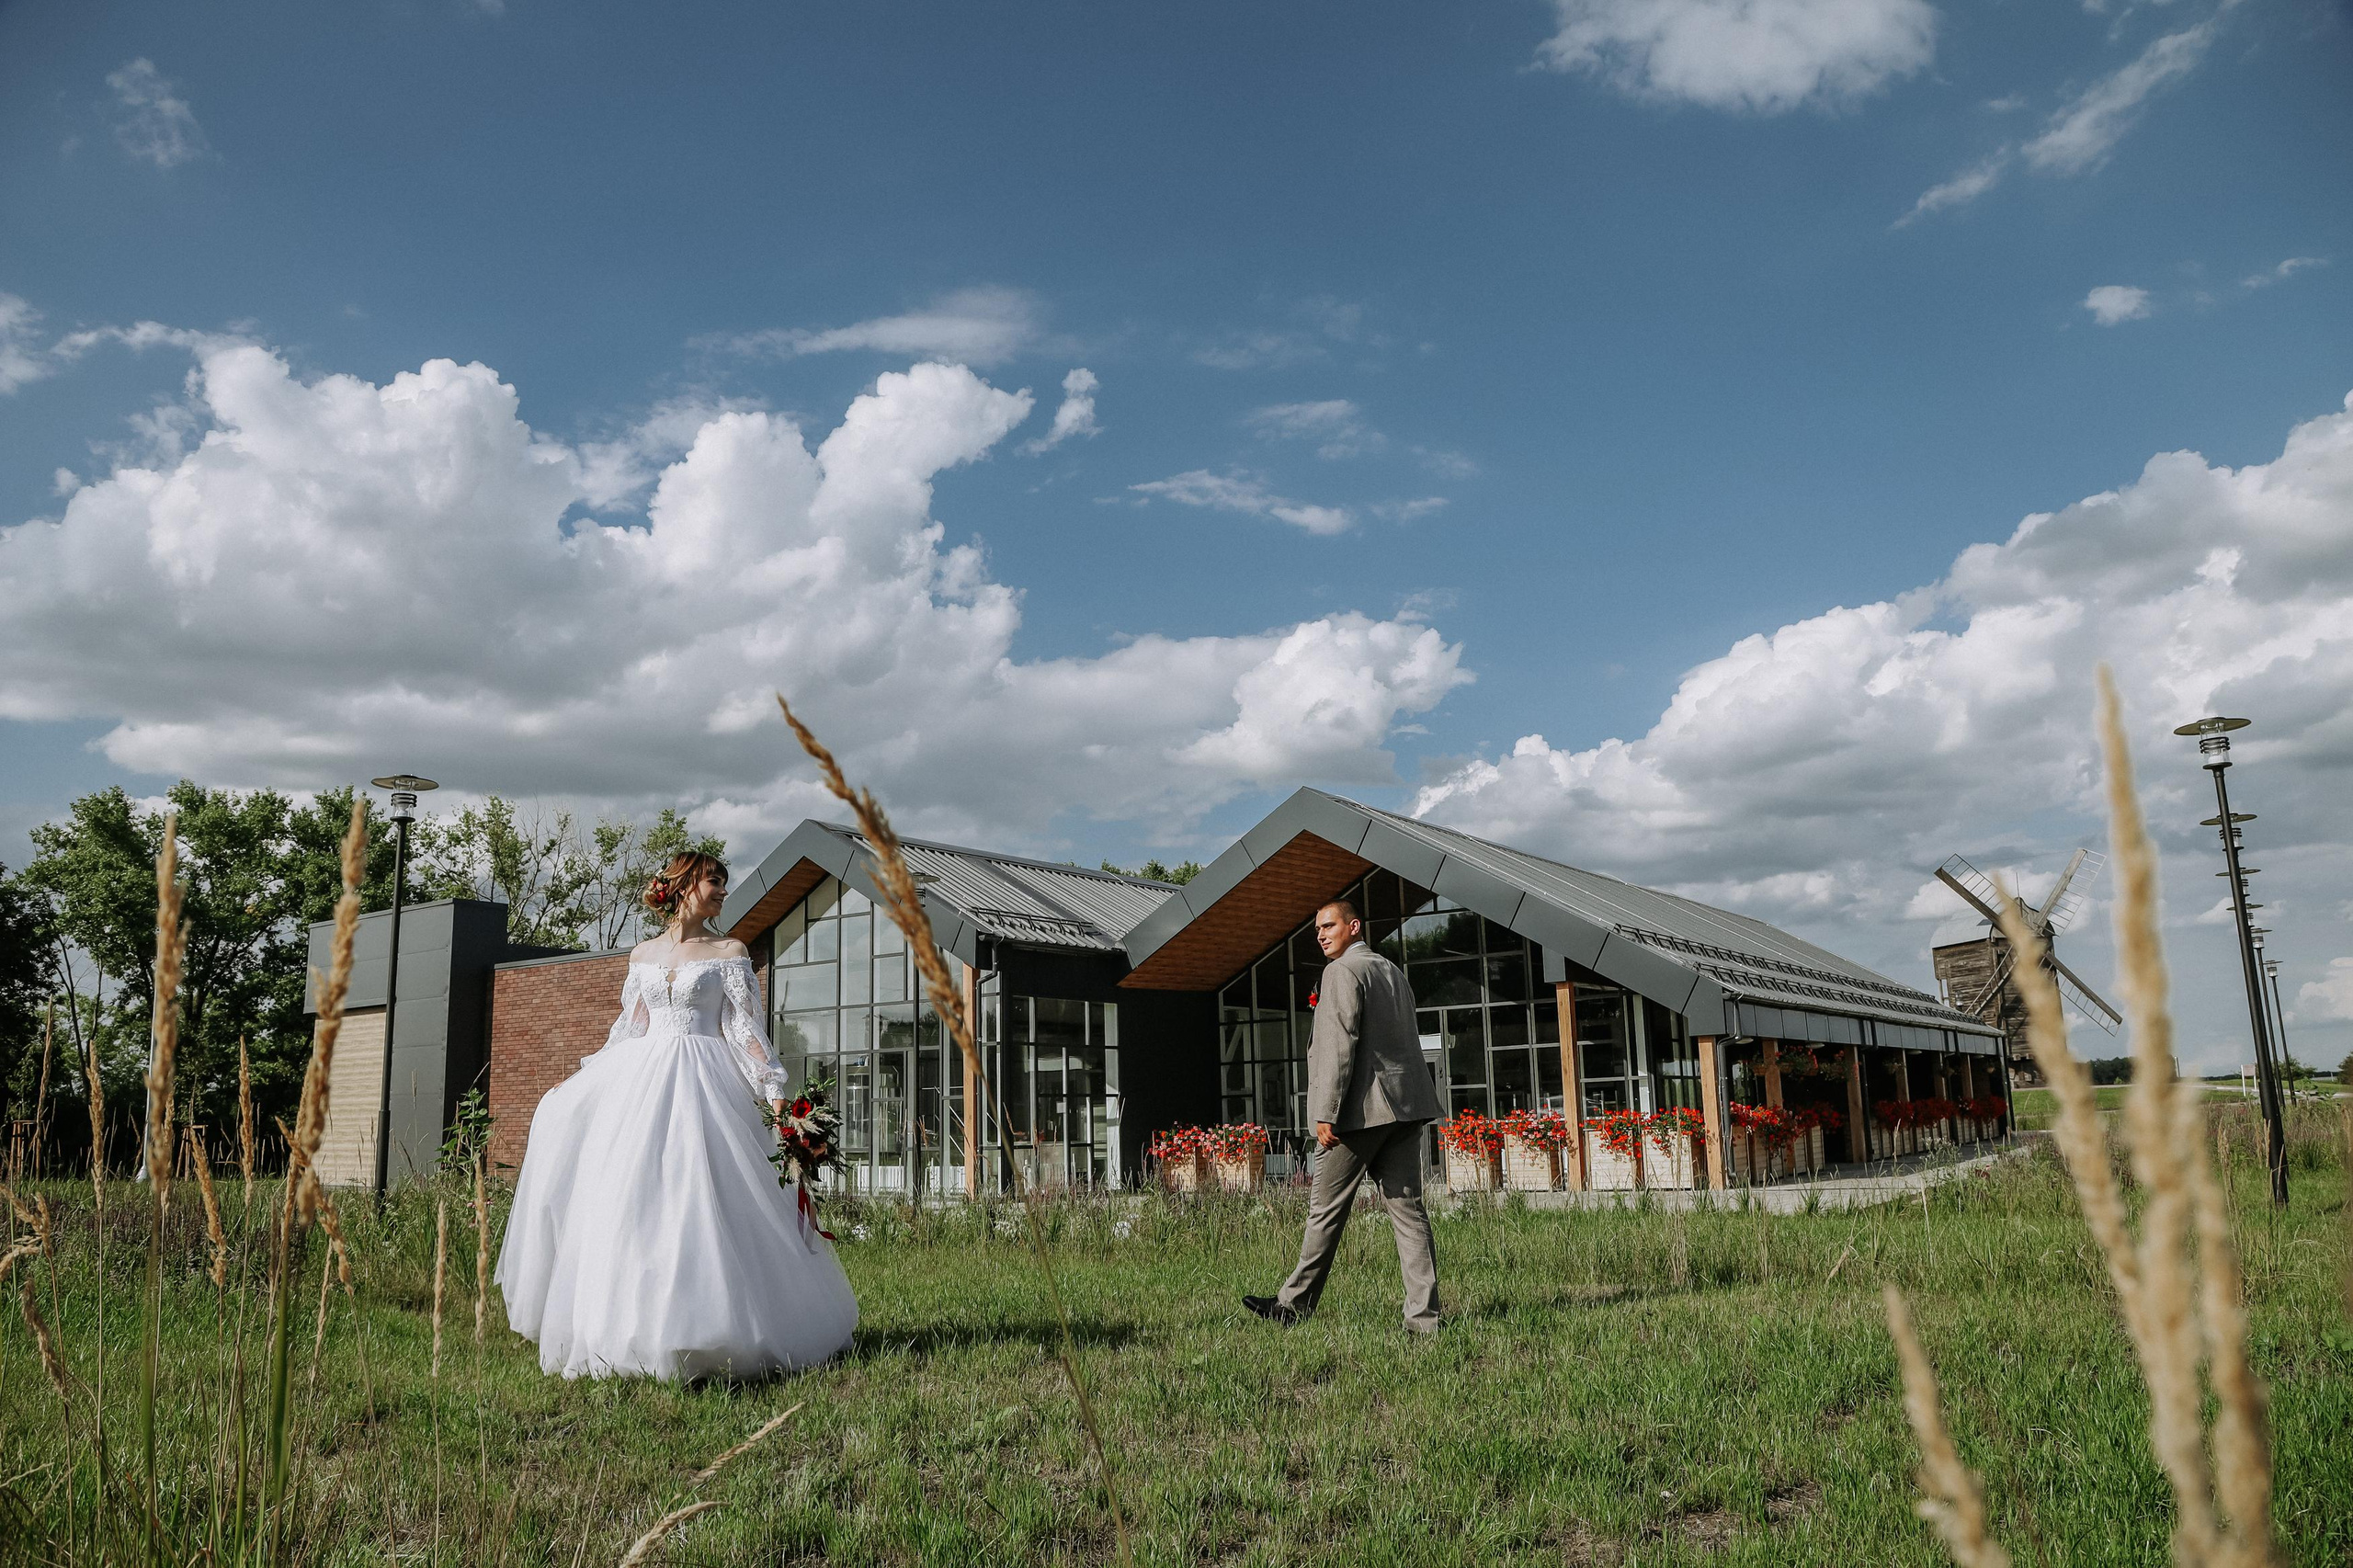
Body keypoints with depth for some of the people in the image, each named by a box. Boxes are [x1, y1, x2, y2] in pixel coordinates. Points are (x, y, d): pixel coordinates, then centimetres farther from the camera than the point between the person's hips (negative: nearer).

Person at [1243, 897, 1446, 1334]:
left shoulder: (1343, 972, -7)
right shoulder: (1392, 971, 19)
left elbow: (1340, 1045, -15)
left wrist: (1327, 1114, -16)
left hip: (1361, 1109, -8)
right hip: (1405, 1106, 8)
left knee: (1326, 1208, 4)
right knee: (1407, 1208, 4)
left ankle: (1294, 1305, 15)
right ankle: (1425, 1317, 1)